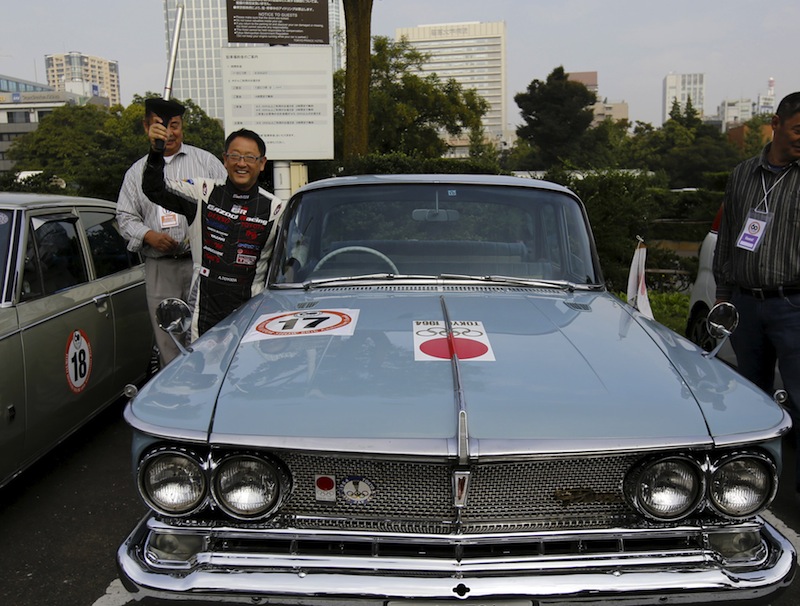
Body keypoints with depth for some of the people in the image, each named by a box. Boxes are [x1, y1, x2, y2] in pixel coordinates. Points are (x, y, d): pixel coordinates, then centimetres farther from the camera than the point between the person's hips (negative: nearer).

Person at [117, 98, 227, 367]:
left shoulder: (205, 161, 10)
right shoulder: (136, 171, 16)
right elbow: (125, 216, 14)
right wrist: (149, 236, -6)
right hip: (159, 268, 2)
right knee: (167, 342, 4)